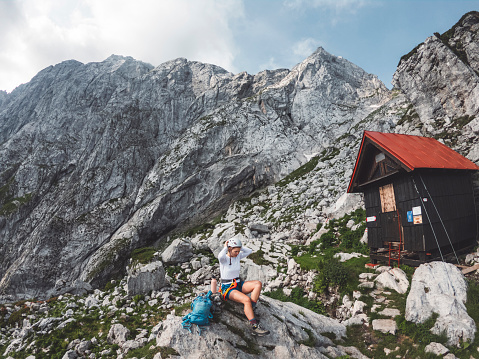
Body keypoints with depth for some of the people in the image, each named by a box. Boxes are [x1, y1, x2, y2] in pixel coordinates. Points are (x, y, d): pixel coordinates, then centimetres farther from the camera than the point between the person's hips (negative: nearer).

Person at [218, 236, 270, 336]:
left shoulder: (237, 256, 4)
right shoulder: (224, 258, -14)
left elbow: (250, 251, -2)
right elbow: (220, 256, -39)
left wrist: (239, 247, -6)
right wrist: (225, 247, -21)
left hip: (238, 284, 7)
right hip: (227, 288, -7)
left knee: (258, 284, -19)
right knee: (247, 300, -32)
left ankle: (251, 309, -22)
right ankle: (255, 327, -29)